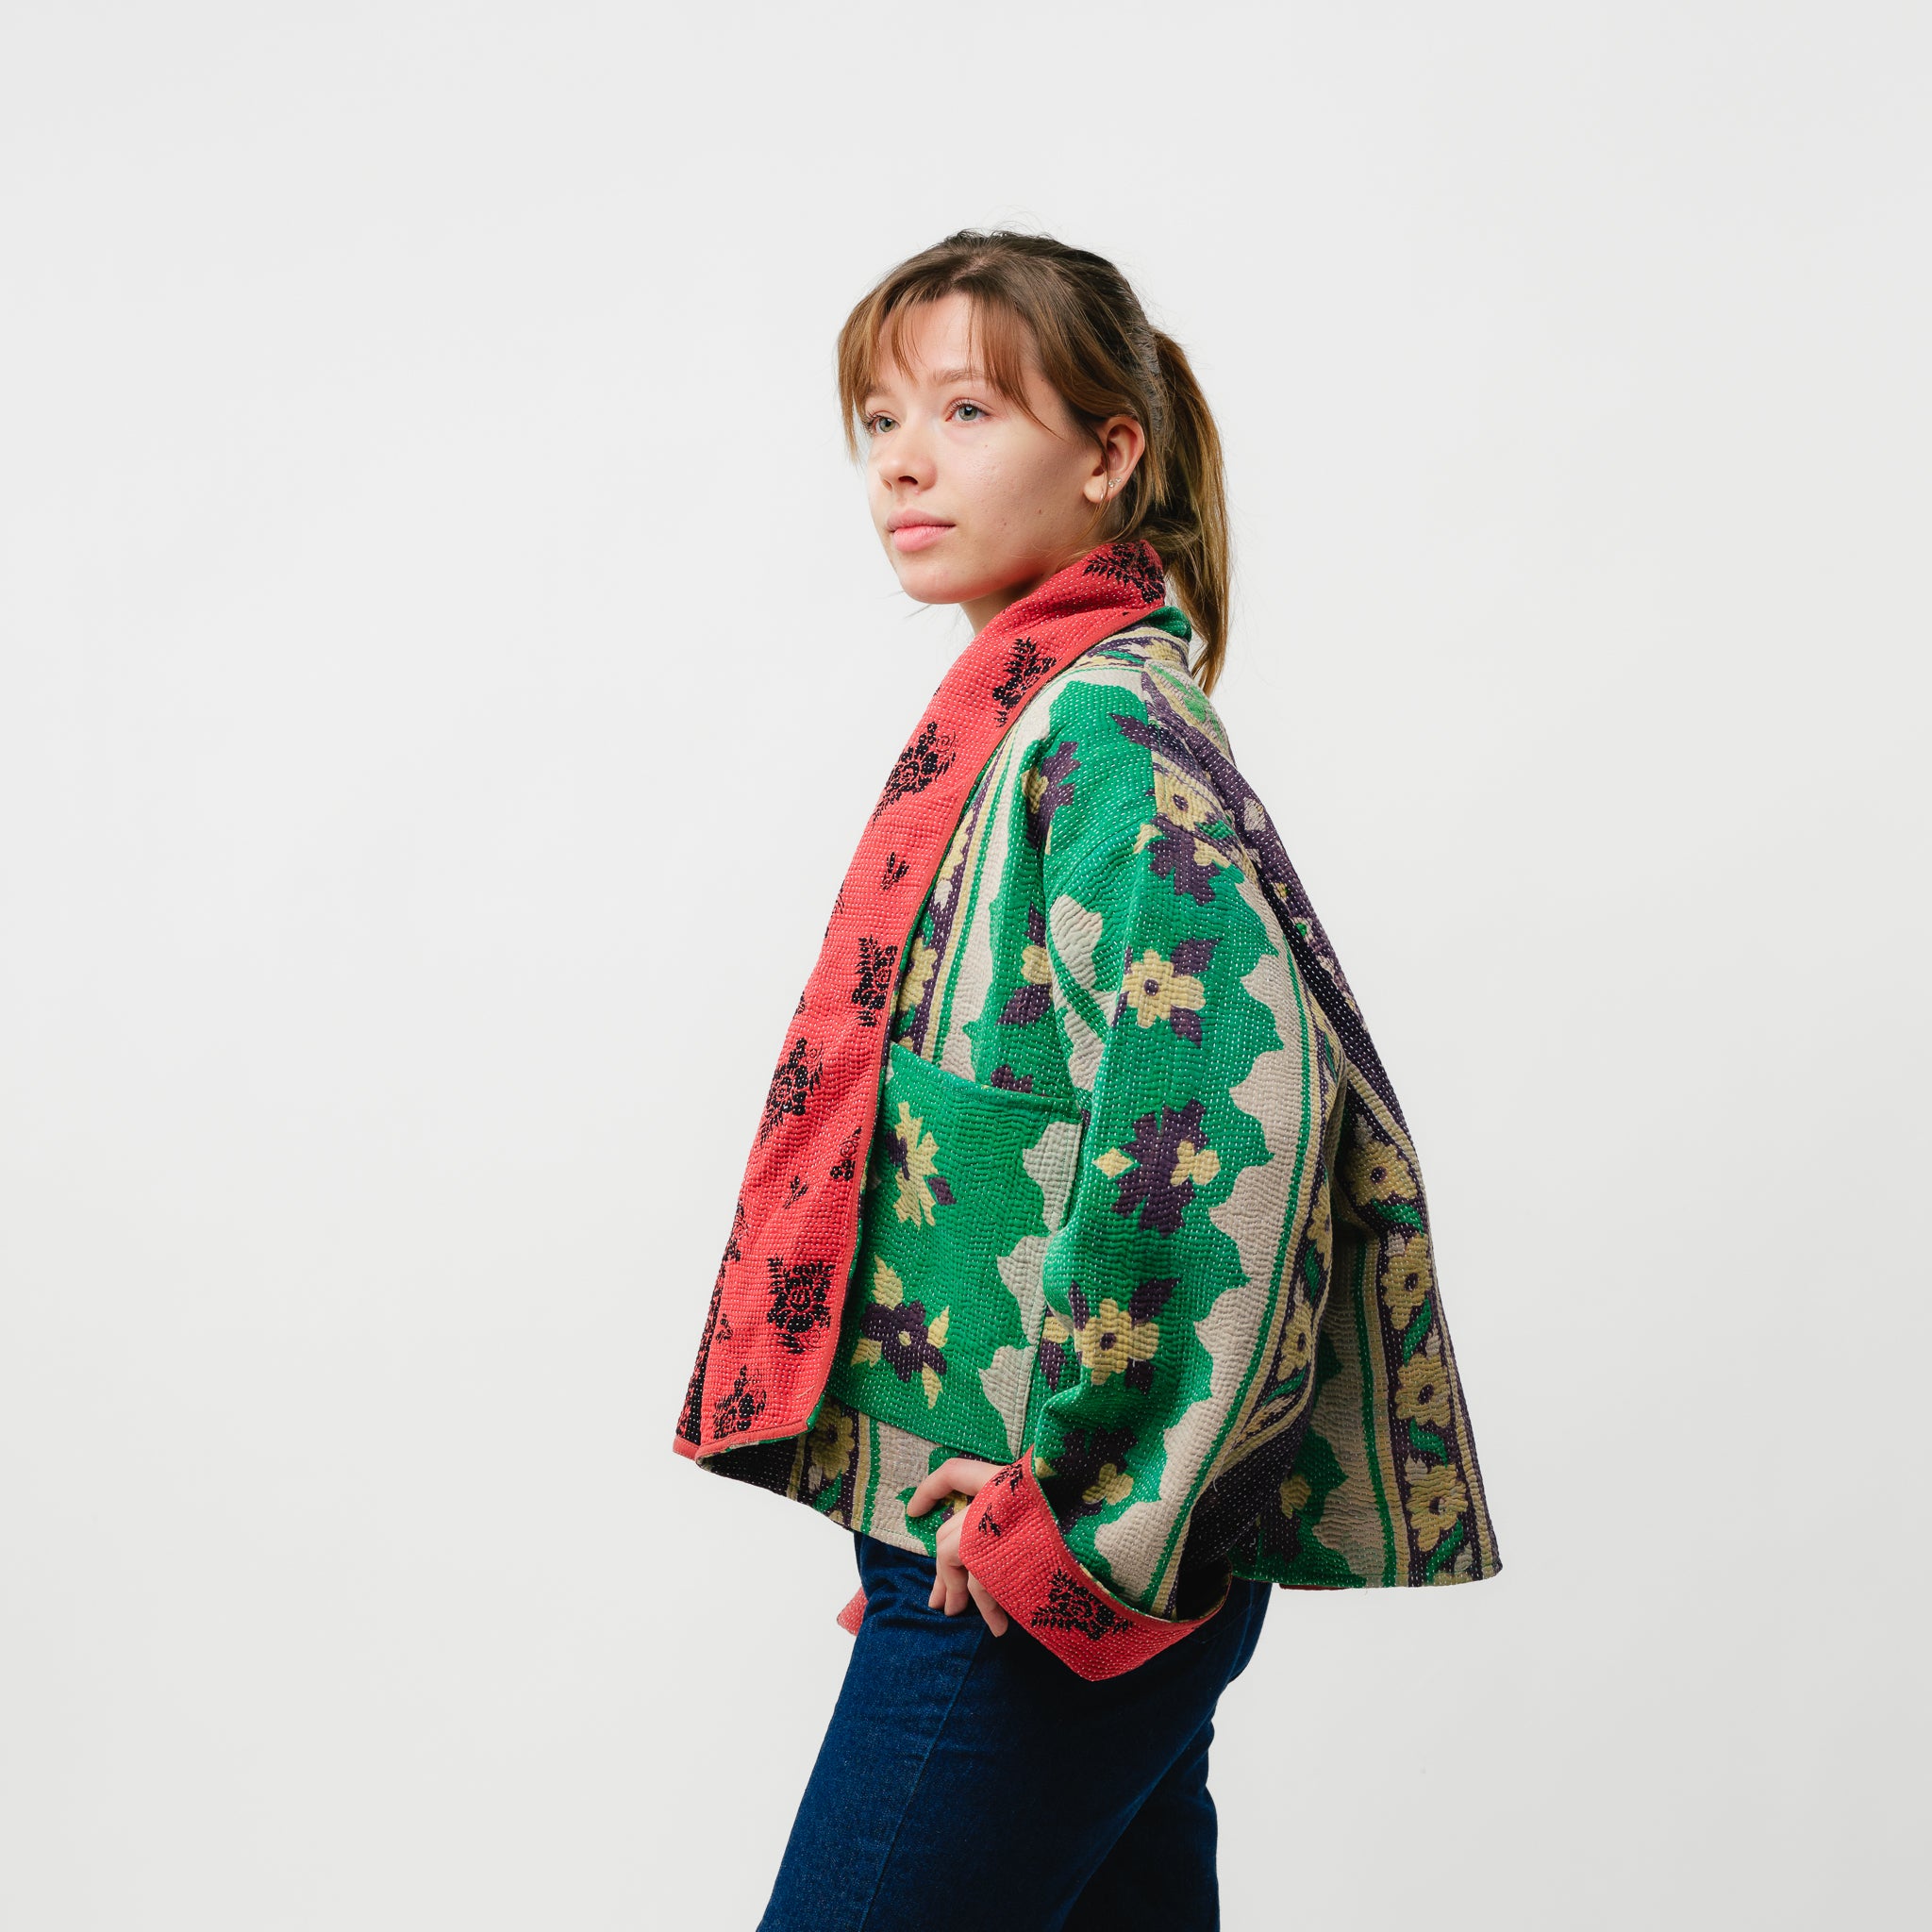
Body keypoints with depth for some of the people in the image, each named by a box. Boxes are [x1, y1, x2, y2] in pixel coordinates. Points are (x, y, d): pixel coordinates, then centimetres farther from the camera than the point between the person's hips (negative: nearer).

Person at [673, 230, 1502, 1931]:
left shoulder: (1101, 726, -14)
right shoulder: (1021, 715, 15)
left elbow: (1233, 1105, -27)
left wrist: (1081, 1506, -21)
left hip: (1063, 1564, -9)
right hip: (1058, 1542, 9)